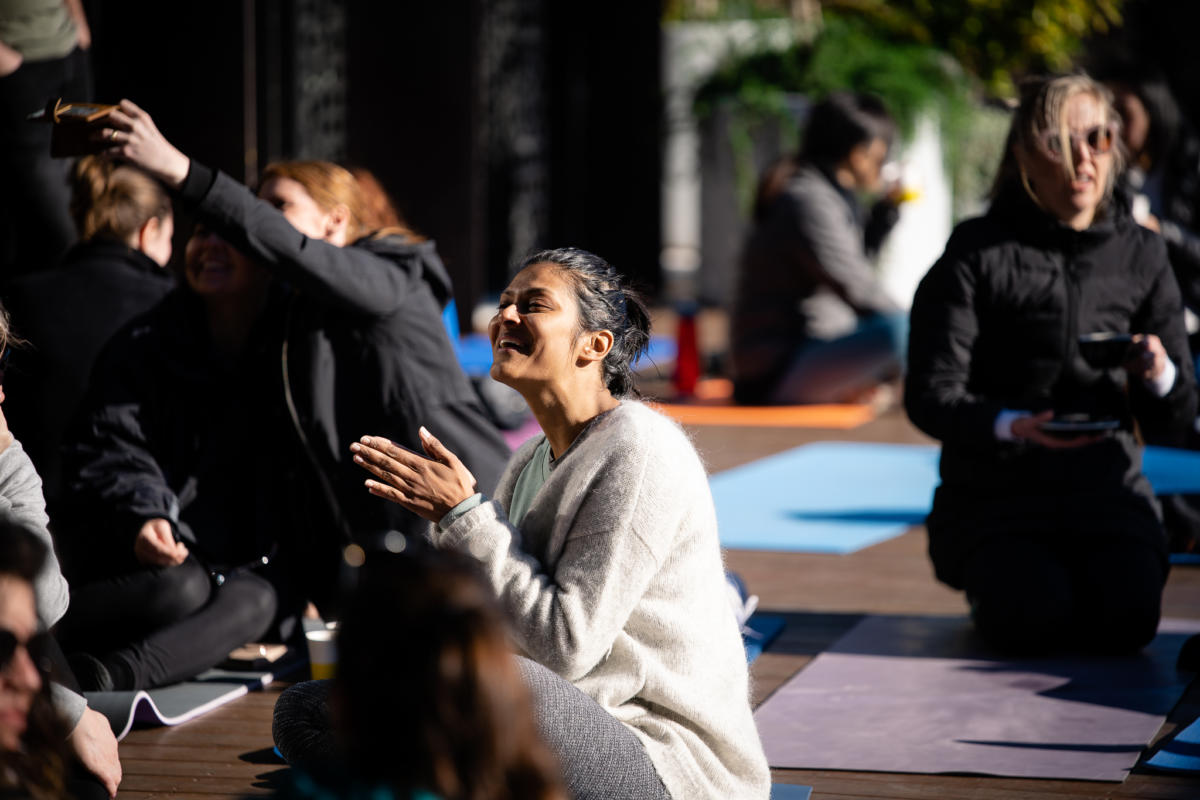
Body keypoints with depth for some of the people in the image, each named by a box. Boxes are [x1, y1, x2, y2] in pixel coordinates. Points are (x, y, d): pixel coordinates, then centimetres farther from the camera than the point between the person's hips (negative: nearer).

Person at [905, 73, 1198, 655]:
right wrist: (1010, 426, -29)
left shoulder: (1140, 254, 6)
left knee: (1126, 620, -23)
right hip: (997, 491, -2)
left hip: (1106, 483, 2)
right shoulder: (976, 254, -3)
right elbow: (930, 396, -10)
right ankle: (991, 581, 11)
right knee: (1033, 620, -25)